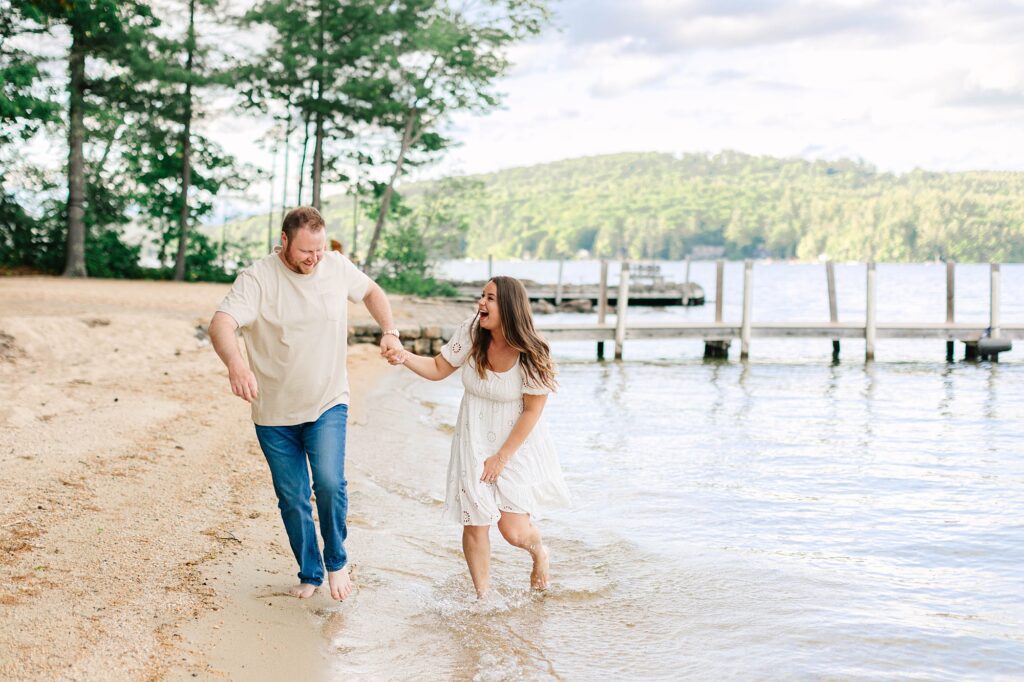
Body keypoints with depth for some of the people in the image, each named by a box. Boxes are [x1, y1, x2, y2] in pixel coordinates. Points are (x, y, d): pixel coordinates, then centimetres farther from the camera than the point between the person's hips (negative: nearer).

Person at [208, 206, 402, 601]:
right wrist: (236, 364, -50)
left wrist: (389, 330, 0)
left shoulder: (338, 267, -3)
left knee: (329, 482, -19)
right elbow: (221, 324, -30)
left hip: (328, 404, 1)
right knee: (292, 499, 9)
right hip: (274, 412, -1)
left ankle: (336, 561, 6)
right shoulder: (258, 278, -16)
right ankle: (309, 573, 30)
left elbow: (371, 291, 18)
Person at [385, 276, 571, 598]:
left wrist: (502, 457, -11)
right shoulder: (471, 332, -12)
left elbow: (532, 410, -12)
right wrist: (405, 357, -18)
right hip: (474, 441, 3)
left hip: (517, 444, -3)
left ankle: (539, 551, 32)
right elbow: (438, 369, 1)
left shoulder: (531, 354, -19)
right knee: (475, 524, 0)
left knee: (513, 530, -6)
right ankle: (482, 595, 21)